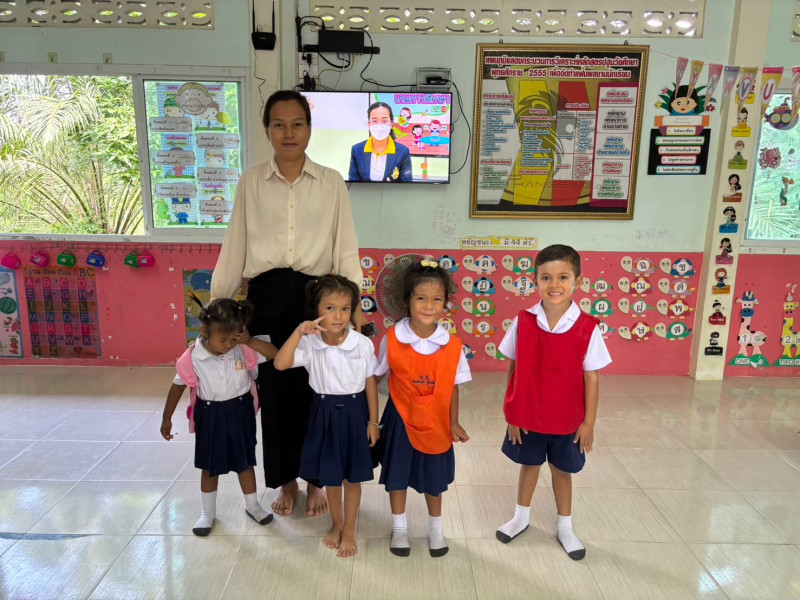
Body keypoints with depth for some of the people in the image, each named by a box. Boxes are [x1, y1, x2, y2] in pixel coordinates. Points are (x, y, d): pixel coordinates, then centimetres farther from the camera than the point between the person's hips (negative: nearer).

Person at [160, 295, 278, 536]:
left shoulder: (243, 350, -16)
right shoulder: (192, 358, -18)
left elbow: (275, 354, -16)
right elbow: (177, 387, -5)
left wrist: (250, 341, -29)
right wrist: (166, 418, 4)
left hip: (240, 412, 2)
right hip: (210, 415, -1)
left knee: (245, 462, 16)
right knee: (210, 467, 15)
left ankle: (252, 505, 38)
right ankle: (208, 513, 35)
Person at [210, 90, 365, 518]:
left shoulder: (331, 182, 4)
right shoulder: (251, 181, 6)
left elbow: (345, 247, 3)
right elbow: (235, 246, 7)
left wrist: (354, 304, -3)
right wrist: (217, 304, 6)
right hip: (267, 297, 1)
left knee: (315, 391, 5)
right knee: (274, 391, 7)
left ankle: (314, 480, 27)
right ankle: (285, 482, 28)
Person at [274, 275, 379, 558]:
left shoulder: (363, 344, -15)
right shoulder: (310, 344, -13)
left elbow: (370, 382, -5)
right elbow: (280, 364, -25)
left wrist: (373, 421, -3)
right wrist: (299, 331, -31)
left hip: (354, 412, -1)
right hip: (325, 413, 2)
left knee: (352, 477, 12)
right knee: (330, 475, 18)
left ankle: (349, 531, 32)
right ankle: (336, 524, 42)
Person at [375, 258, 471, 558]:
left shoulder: (452, 345, -15)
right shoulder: (392, 339, -17)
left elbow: (453, 387, -4)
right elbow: (375, 376, -5)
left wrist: (454, 423, -1)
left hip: (436, 422, 1)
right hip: (401, 419, 0)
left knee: (433, 479, 18)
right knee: (397, 476, 17)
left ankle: (435, 530, 43)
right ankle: (399, 528, 42)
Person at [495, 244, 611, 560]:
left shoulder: (587, 327, -15)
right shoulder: (523, 322, -12)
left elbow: (592, 378, -8)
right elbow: (513, 371, -4)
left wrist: (589, 422, -4)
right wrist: (511, 414, -3)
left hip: (567, 419, -1)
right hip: (526, 416, 1)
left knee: (562, 470, 18)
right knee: (529, 464, 21)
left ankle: (565, 528, 40)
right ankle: (521, 517, 44)